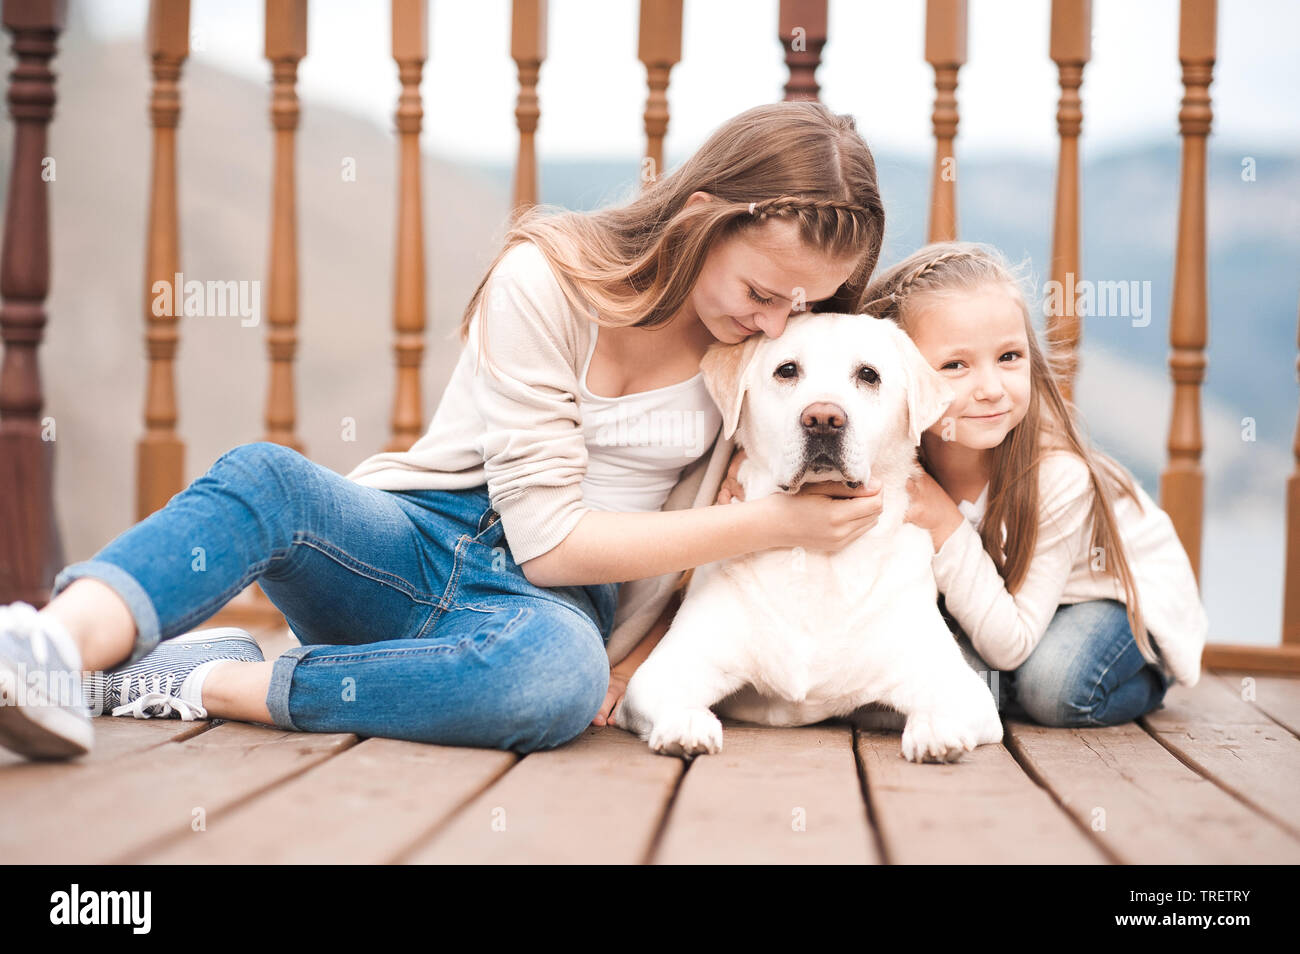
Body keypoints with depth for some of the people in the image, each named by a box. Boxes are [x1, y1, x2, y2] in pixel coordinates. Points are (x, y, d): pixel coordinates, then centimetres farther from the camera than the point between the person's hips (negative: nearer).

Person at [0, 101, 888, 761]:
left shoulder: (775, 348, 2)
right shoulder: (548, 277, -10)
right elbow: (549, 536, -14)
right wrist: (773, 523, -19)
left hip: (555, 601, 1)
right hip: (421, 543, -1)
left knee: (563, 672, -38)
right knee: (265, 477, -33)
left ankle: (211, 681, -30)